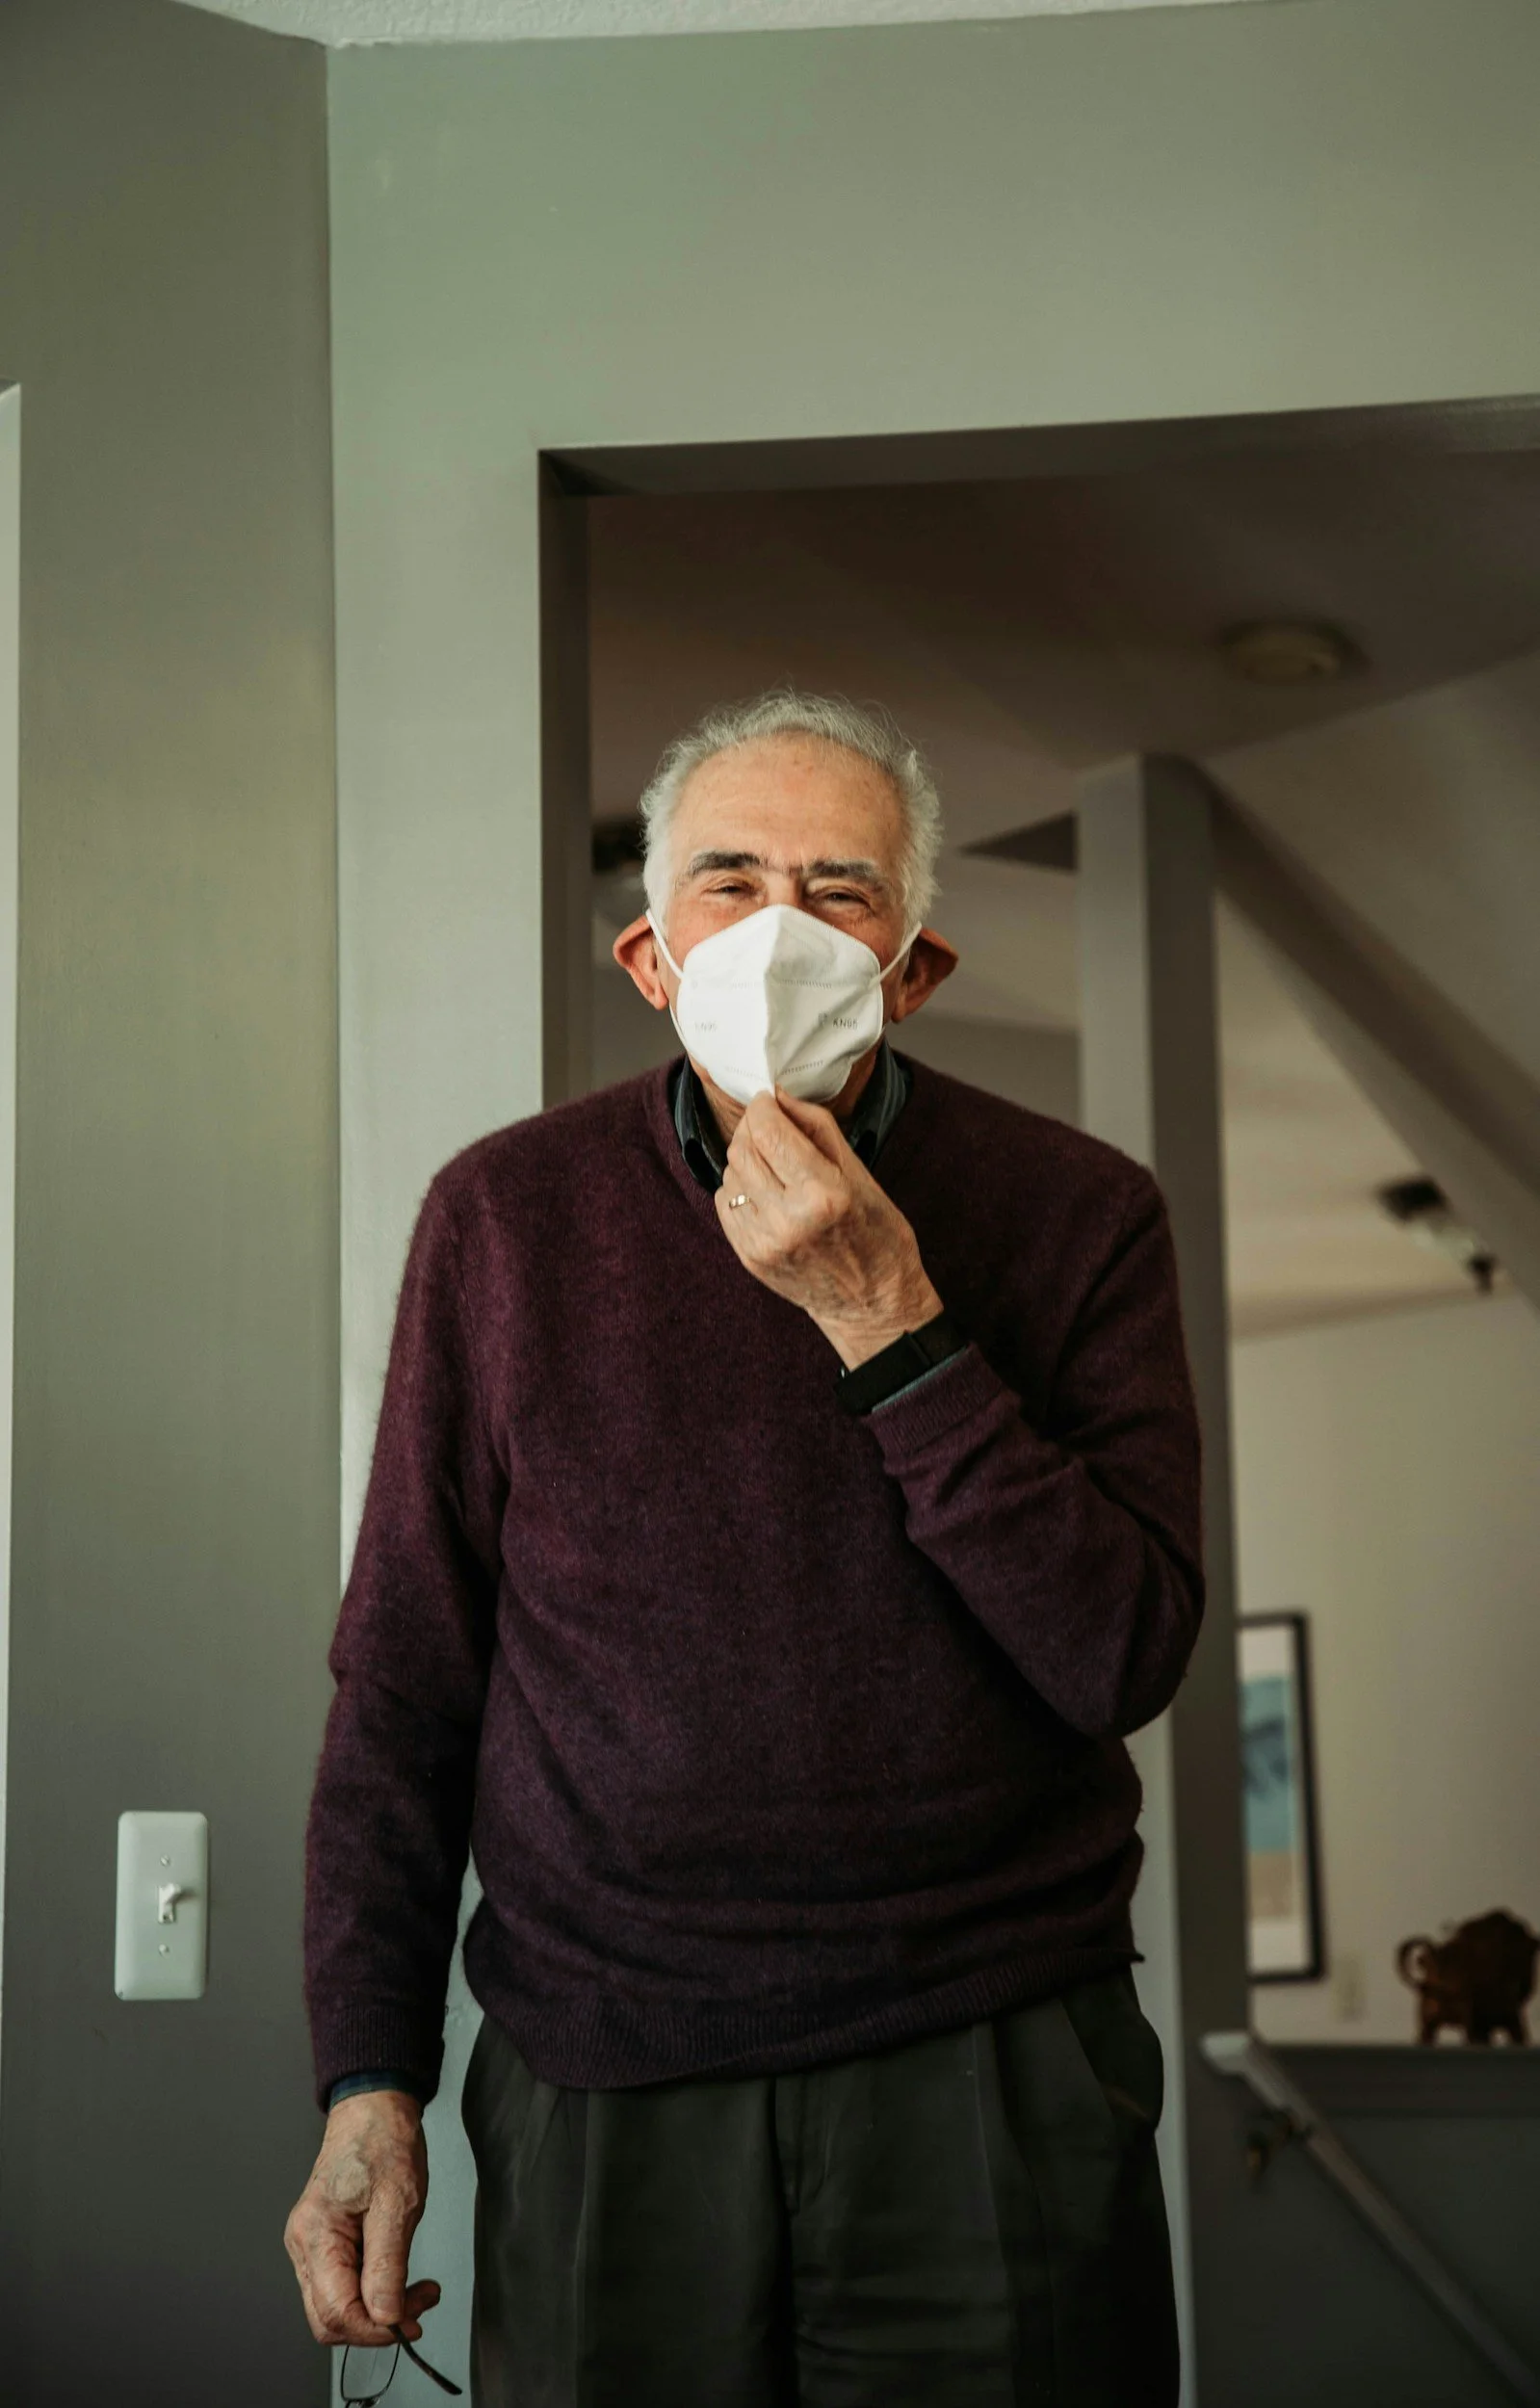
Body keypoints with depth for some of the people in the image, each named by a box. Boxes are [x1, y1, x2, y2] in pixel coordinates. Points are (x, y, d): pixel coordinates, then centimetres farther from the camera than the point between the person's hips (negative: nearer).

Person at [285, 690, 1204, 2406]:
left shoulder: (1077, 1212, -1)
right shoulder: (506, 1214, 1)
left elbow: (1125, 1660, -10)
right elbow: (405, 1677, 5)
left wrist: (883, 1322, -17)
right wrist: (367, 2076, 0)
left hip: (994, 2074, 0)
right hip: (601, 2088, 1)